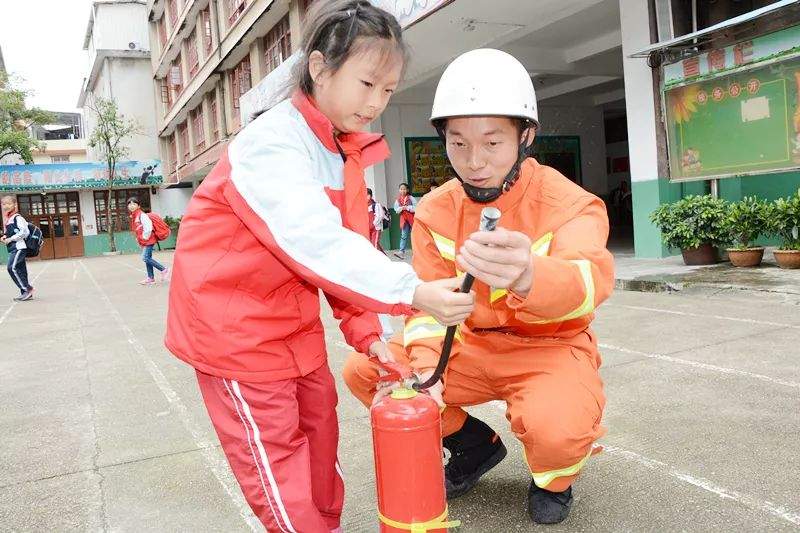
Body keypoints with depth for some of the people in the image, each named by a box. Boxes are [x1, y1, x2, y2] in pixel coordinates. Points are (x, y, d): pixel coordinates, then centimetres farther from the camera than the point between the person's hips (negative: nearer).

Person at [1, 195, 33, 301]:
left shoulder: (17, 217, -8)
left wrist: (10, 239, -14)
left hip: (19, 247, -9)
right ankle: (26, 293, 9)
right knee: (20, 270, 8)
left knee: (12, 267, -18)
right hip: (12, 248, 9)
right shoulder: (7, 219, 18)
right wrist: (5, 237, 10)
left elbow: (24, 232, -16)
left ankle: (27, 289, -13)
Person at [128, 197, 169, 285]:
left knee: (145, 258, -16)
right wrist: (139, 239, 13)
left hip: (148, 240, -9)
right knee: (147, 259, 11)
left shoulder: (142, 215, -13)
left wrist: (145, 238, -15)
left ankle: (164, 270, -8)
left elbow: (148, 227, -21)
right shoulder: (133, 217, 14)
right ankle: (151, 278, 16)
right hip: (143, 241, 9)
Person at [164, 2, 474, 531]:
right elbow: (318, 242, -37)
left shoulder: (345, 155, 4)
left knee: (319, 423, 17)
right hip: (233, 320, -8)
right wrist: (411, 292, -42)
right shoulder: (271, 145, -25)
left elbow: (346, 248, 3)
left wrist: (365, 331, -6)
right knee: (273, 447, 2)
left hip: (292, 320, 9)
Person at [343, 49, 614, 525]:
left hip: (551, 347, -4)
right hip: (472, 346, 5)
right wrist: (425, 368, -29)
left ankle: (554, 478, 6)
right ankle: (476, 445, 14)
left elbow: (591, 279, -40)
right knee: (364, 372, -10)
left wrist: (528, 275, -65)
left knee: (556, 428, -37)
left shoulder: (568, 203, -19)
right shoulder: (436, 210, -5)